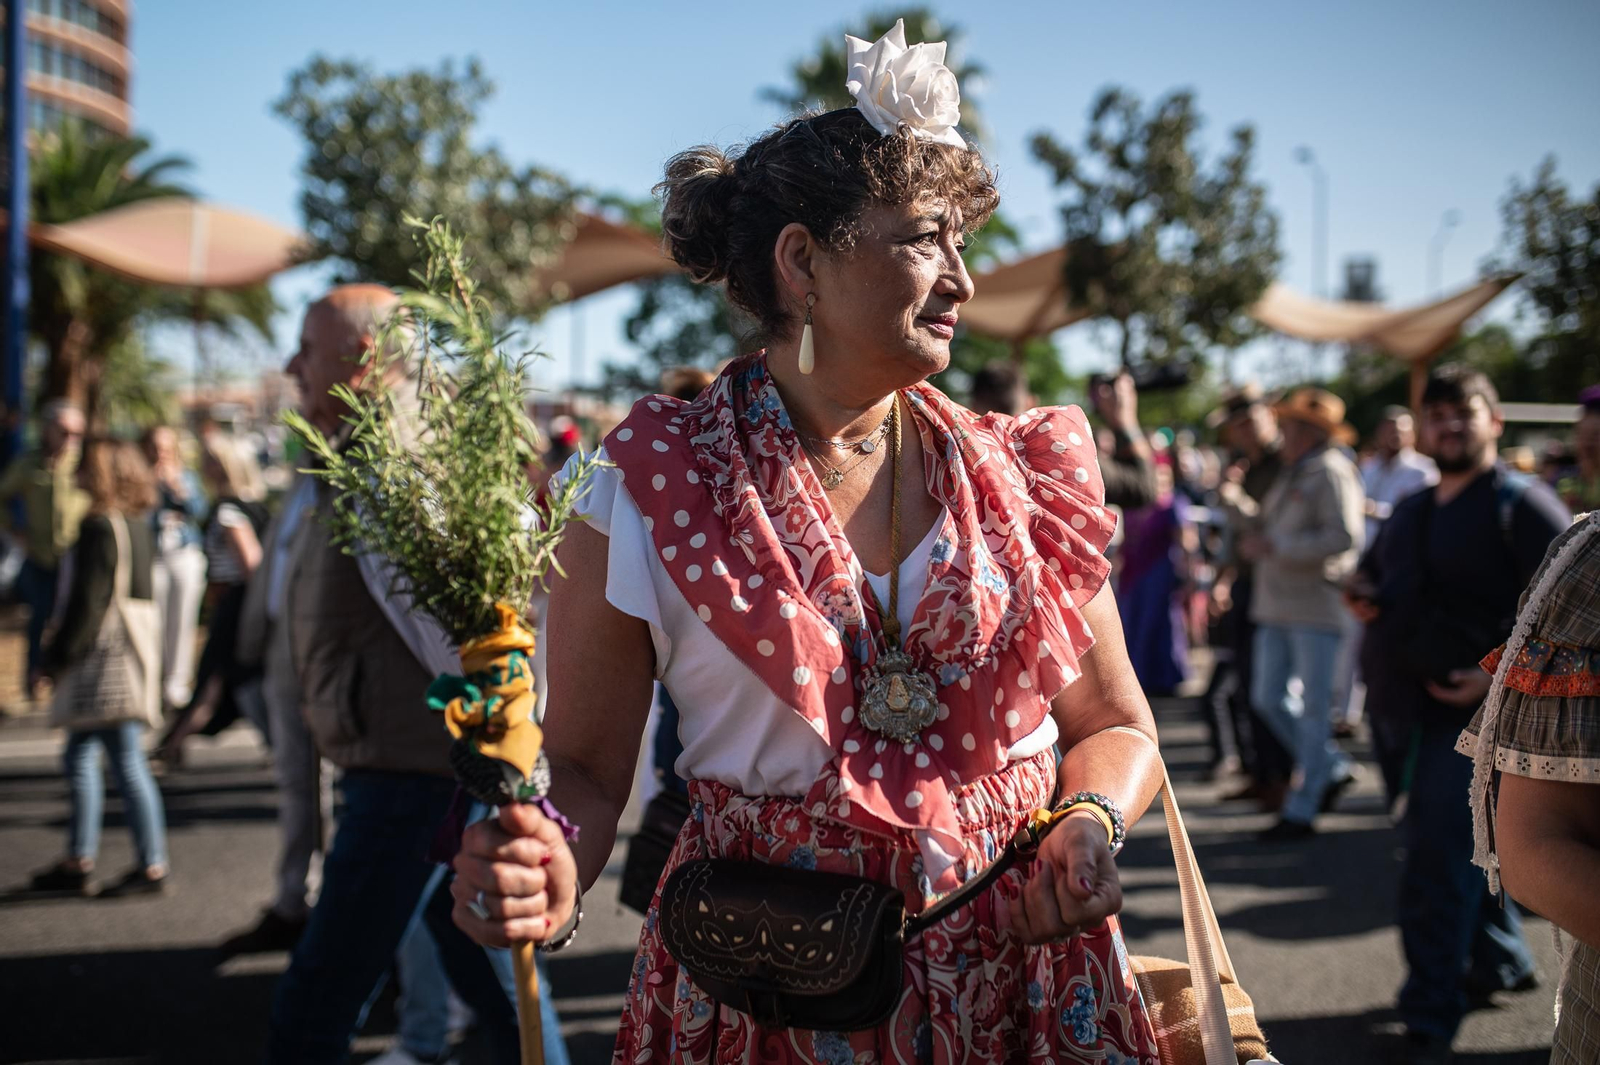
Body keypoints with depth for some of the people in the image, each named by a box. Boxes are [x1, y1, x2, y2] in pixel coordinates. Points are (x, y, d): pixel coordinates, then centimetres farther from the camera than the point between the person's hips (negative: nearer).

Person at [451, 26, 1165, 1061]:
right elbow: (587, 765, -3)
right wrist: (548, 880, -24)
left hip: (1022, 972, 3)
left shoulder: (1021, 479, 0)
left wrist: (1090, 824, -14)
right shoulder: (649, 493, -7)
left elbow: (1115, 727, 7)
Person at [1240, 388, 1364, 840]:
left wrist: (1276, 547, -19)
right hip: (1278, 606, 9)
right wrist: (1256, 543, 12)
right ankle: (1333, 769, 25)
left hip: (1316, 606, -9)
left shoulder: (1331, 473, -9)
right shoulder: (1291, 474, 19)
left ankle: (1301, 809, 2)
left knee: (1314, 707, -2)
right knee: (1268, 697, 8)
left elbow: (1344, 537, -21)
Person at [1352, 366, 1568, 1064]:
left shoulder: (1522, 506, -9)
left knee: (1437, 864, -10)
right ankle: (1501, 960, 40)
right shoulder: (1411, 512, 15)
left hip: (1472, 711, -8)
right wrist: (1365, 600, 6)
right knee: (1457, 847, 19)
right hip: (1405, 706, 8)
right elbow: (1374, 574, 30)